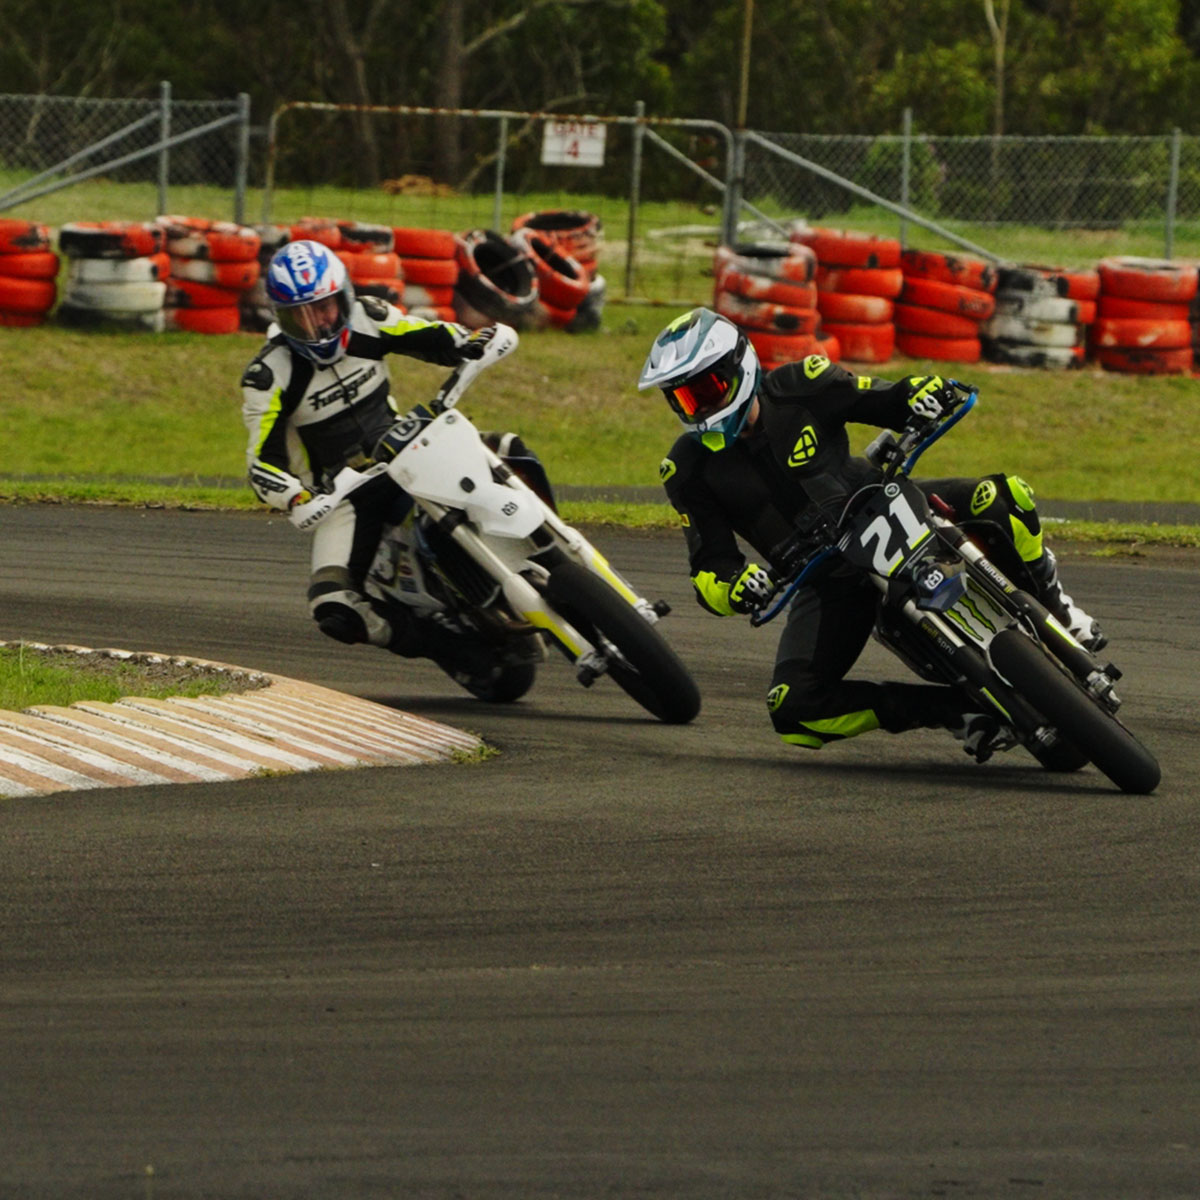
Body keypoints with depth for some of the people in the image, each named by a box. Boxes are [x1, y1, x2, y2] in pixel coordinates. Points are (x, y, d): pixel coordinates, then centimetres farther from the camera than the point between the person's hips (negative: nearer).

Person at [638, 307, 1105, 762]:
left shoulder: (798, 387, -11)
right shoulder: (690, 468, -8)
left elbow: (887, 401, -1)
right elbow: (709, 568, -8)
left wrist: (921, 394, -25)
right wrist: (733, 589, -33)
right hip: (825, 583, 1)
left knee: (1002, 500, -27)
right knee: (793, 710, -21)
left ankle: (1051, 606, 2)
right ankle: (952, 710, -10)